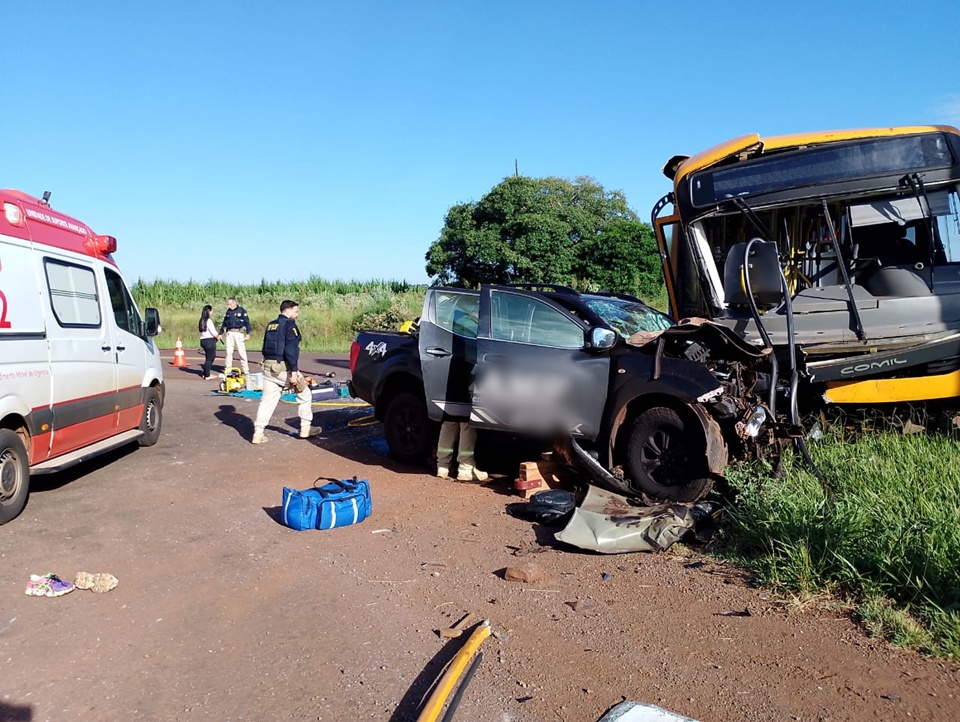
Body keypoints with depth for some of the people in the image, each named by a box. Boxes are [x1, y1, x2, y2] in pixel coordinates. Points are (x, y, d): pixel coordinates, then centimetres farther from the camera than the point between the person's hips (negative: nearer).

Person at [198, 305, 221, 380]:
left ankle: (205, 373, 23)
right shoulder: (209, 321, -15)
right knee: (209, 358, 0)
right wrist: (218, 337, 5)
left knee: (210, 357, 18)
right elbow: (214, 332, -17)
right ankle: (207, 376, 5)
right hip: (209, 341, -9)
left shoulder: (202, 321, 12)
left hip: (203, 340, 9)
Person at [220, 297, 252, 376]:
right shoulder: (228, 312, 13)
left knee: (242, 352, -4)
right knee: (229, 352, 4)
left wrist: (248, 334, -8)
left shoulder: (241, 310, -2)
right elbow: (224, 323, 20)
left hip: (239, 333, -4)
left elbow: (247, 322, -3)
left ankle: (246, 370, 0)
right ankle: (228, 369, 11)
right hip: (229, 333, 4)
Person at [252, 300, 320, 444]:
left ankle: (258, 433, 3)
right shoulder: (289, 325, -10)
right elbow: (291, 350, -18)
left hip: (268, 366, 7)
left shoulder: (270, 325, 15)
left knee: (267, 400, 8)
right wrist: (294, 371, -20)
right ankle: (306, 428, 13)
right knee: (304, 394, 10)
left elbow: (266, 347, 18)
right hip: (284, 367, -7)